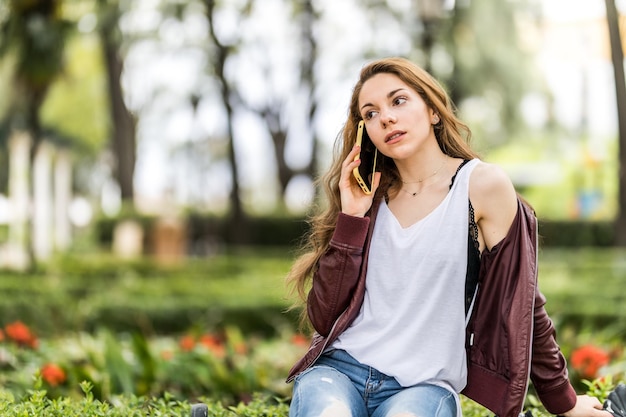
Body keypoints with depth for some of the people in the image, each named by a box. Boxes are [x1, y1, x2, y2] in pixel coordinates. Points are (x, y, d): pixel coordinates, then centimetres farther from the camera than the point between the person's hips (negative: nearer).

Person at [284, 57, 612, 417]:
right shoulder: (371, 199, 11)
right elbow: (324, 318, 6)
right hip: (337, 366, 2)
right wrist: (351, 217, 0)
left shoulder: (483, 184, 1)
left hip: (424, 384, -2)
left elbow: (520, 303, 5)